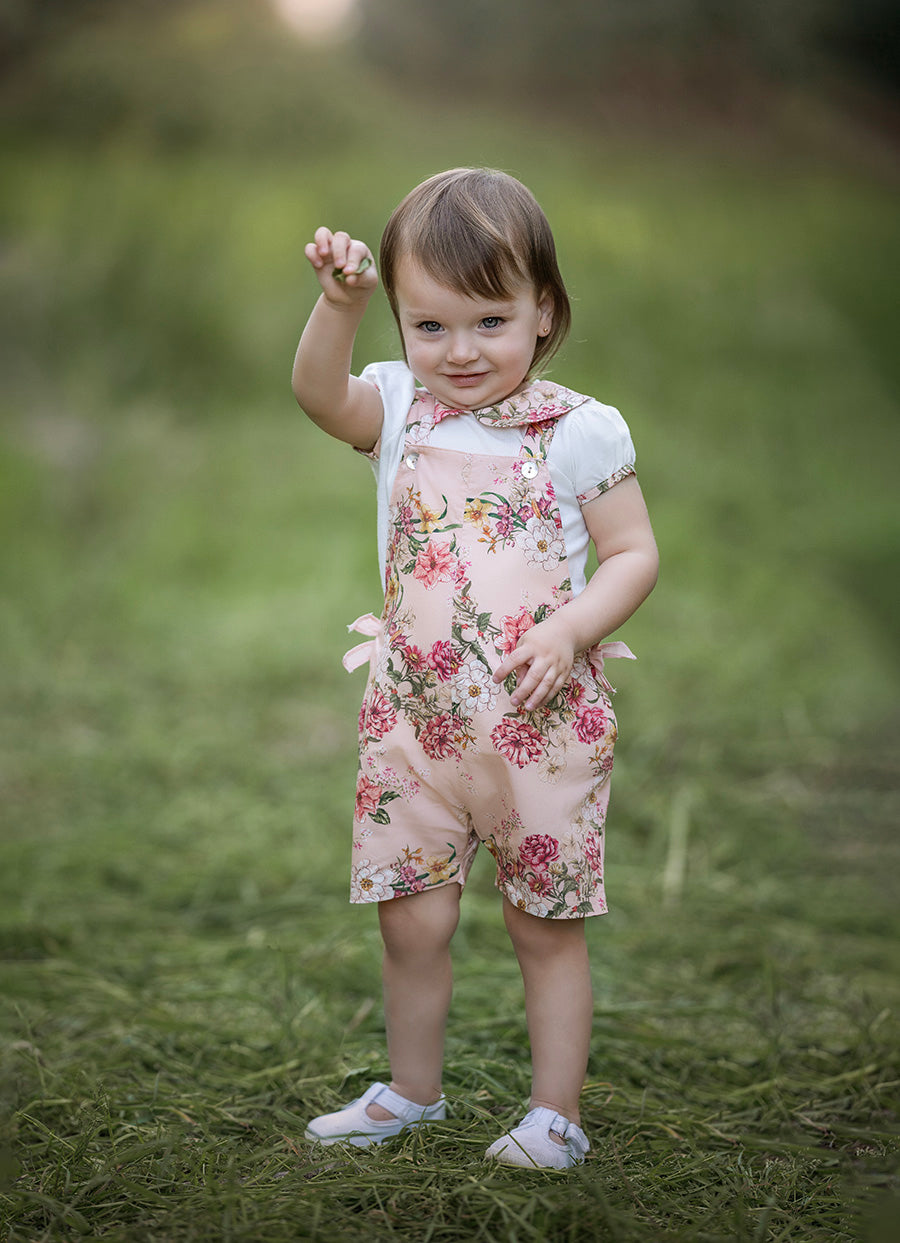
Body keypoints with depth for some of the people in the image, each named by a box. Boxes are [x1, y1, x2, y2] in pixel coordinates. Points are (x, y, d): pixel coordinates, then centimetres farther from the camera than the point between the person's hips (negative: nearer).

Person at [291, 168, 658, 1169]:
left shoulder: (580, 431, -5)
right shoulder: (400, 410, 1)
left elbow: (635, 554, -3)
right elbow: (319, 394, -18)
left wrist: (569, 630, -19)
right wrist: (338, 306, -35)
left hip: (542, 717, -2)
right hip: (415, 715, 3)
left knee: (546, 926, 8)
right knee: (411, 920, 9)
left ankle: (555, 1114, 21)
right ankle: (411, 1092, 30)